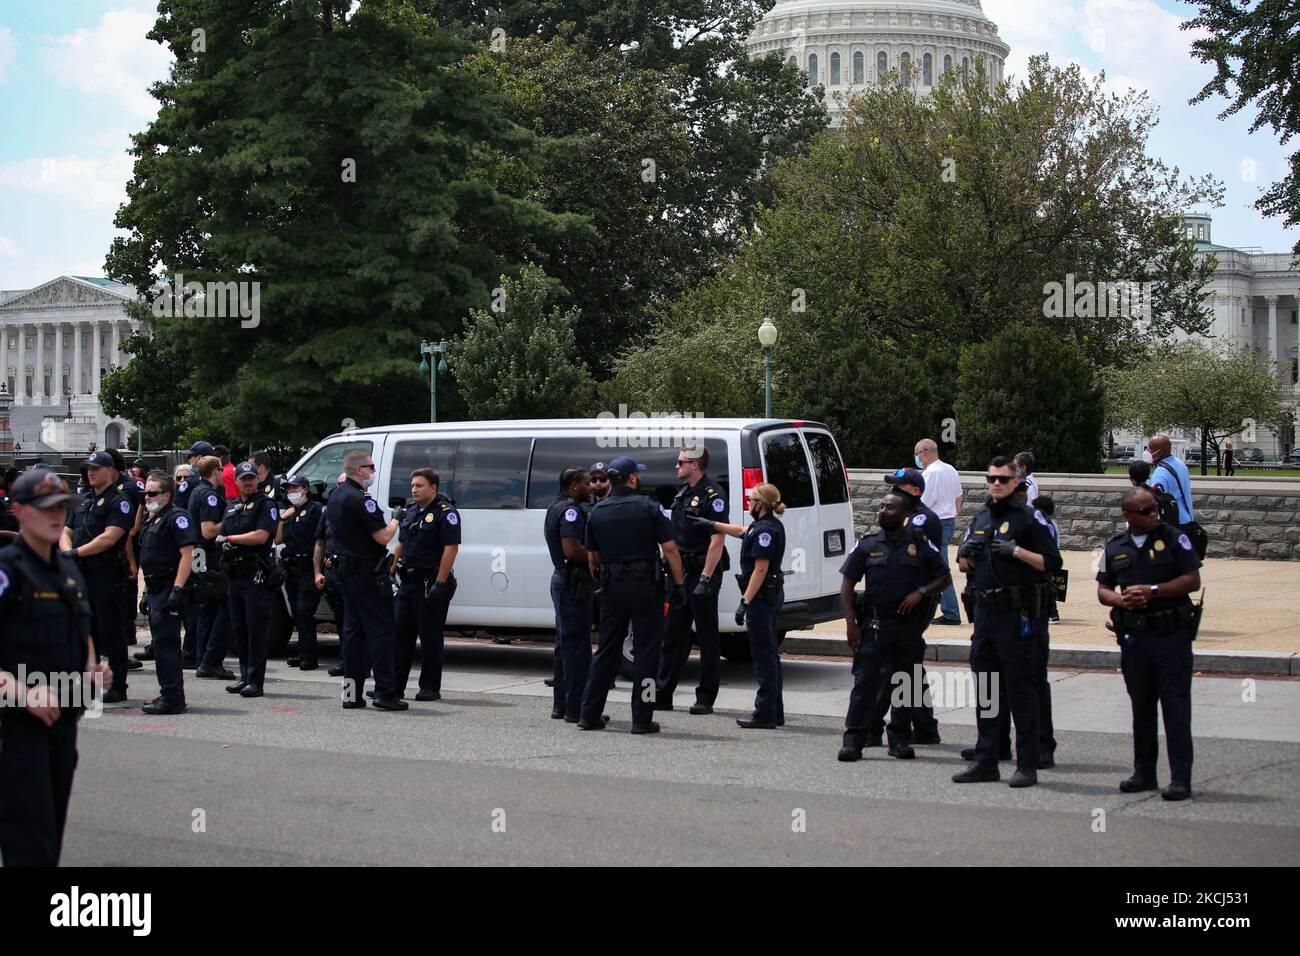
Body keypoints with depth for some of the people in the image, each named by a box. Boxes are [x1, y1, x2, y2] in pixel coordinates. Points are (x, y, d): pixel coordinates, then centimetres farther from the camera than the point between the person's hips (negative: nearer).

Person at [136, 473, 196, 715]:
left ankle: (172, 698, -11)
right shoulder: (151, 521, 20)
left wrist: (177, 590, -25)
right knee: (162, 643, 12)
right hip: (155, 590, 10)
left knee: (165, 643, -11)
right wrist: (146, 591, 22)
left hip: (168, 590, -10)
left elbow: (187, 554, -20)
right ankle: (169, 695, 19)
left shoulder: (176, 518, -11)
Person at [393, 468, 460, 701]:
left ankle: (430, 688, 6)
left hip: (431, 583, -8)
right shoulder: (411, 512, 16)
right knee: (399, 633, 7)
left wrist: (440, 583, -22)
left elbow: (451, 548, -17)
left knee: (430, 637, -2)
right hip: (408, 583, 8)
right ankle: (394, 686, 11)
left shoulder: (446, 513, -11)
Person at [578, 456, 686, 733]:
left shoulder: (597, 512, 7)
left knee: (606, 651, 12)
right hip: (645, 585, -4)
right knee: (646, 652, 2)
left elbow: (591, 557, 11)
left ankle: (589, 715, 13)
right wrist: (679, 585, -4)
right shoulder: (648, 508, -6)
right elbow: (669, 548, -10)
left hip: (611, 586, 4)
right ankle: (642, 719, 1)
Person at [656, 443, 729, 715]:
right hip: (681, 571, 9)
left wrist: (705, 578, -23)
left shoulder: (712, 494, -13)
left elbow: (718, 540, -18)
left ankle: (706, 698, 5)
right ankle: (662, 695, 15)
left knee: (707, 638, 0)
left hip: (703, 573, -9)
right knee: (673, 636, 10)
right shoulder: (682, 491, 14)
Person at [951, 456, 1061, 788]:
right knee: (984, 689, 10)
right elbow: (964, 566, 22)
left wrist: (1017, 551, -18)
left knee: (1021, 690, -4)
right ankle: (985, 761, 17)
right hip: (984, 612, 7)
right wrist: (967, 552, 1)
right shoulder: (981, 518, 17)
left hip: (1016, 614, -7)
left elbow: (1052, 562, -9)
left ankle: (1027, 765, 0)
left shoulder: (1029, 518, -4)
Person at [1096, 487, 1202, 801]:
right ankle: (1144, 772, 19)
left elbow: (1193, 580, -5)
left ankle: (1181, 778, -4)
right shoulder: (1115, 548, 11)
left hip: (1171, 633, -4)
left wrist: (1152, 591, -13)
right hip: (1133, 636, 4)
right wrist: (1120, 600, -7)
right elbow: (1102, 589, 15)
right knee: (1141, 707, 10)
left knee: (1176, 706, -5)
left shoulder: (1174, 539, 0)